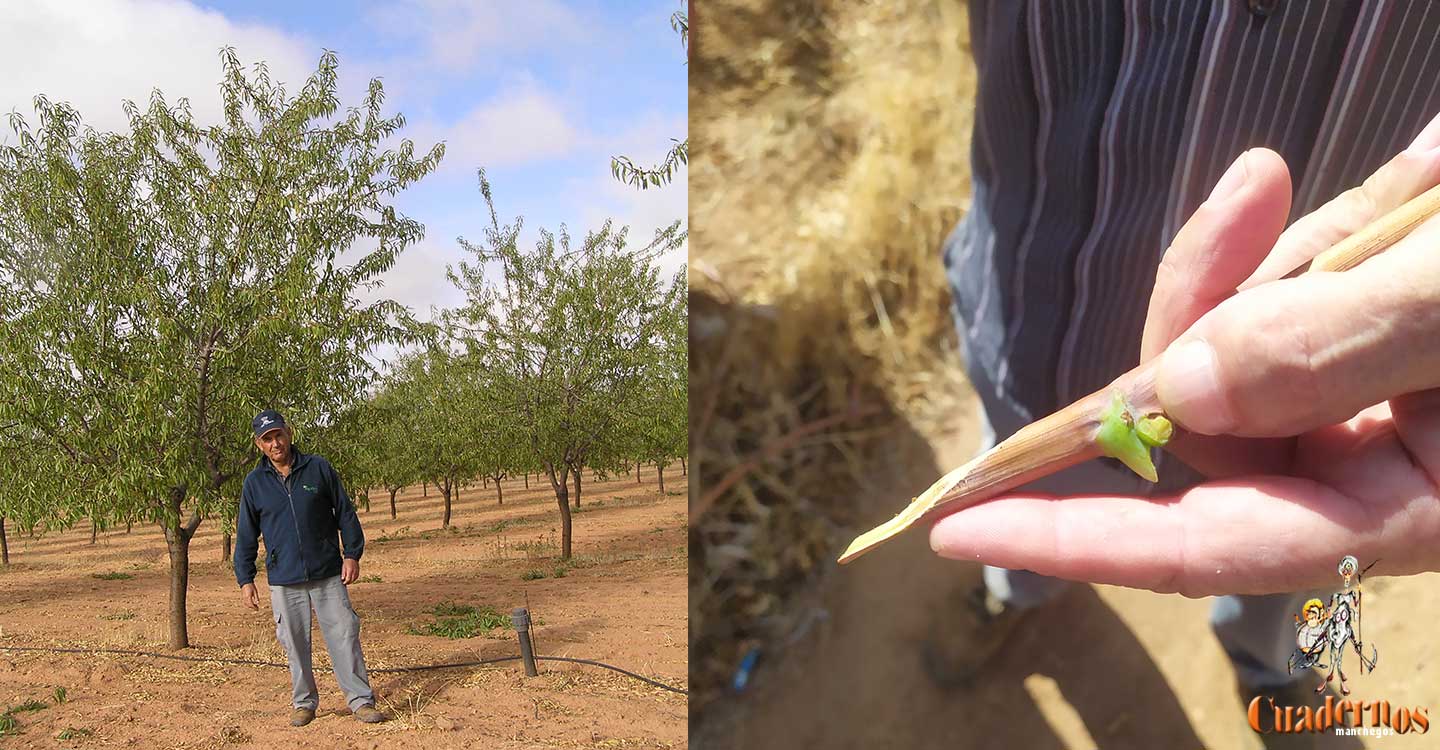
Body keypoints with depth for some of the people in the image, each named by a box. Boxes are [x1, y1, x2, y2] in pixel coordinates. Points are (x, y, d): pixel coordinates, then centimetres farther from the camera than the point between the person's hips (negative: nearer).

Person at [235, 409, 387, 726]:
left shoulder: (319, 468, 0)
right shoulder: (254, 482, 3)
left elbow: (345, 513, 5)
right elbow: (246, 536, 8)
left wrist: (352, 554, -2)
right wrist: (245, 579, 4)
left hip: (328, 573, -1)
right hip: (283, 579, 1)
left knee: (344, 635, -1)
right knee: (295, 644, 7)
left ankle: (361, 700, 5)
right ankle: (304, 703, 22)